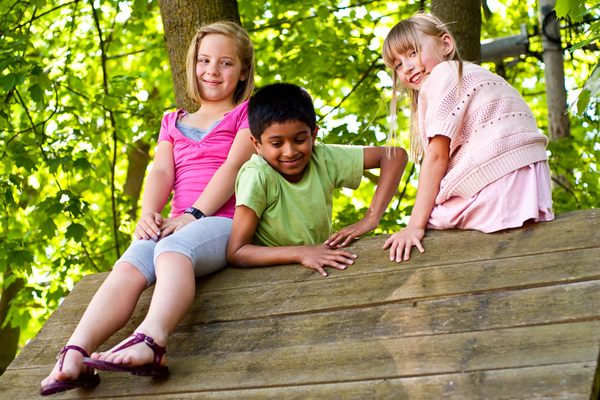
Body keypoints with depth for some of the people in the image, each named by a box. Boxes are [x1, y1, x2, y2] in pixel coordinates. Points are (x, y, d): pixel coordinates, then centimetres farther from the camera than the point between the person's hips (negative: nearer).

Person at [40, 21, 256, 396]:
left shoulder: (247, 113, 14)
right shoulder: (173, 123, 29)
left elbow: (234, 166, -3)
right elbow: (161, 172, 13)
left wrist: (193, 214, -17)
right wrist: (149, 213, -10)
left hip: (225, 221, -4)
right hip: (176, 224, 4)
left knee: (172, 249, -38)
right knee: (129, 266, -28)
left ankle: (150, 341, -61)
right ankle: (74, 355, -47)